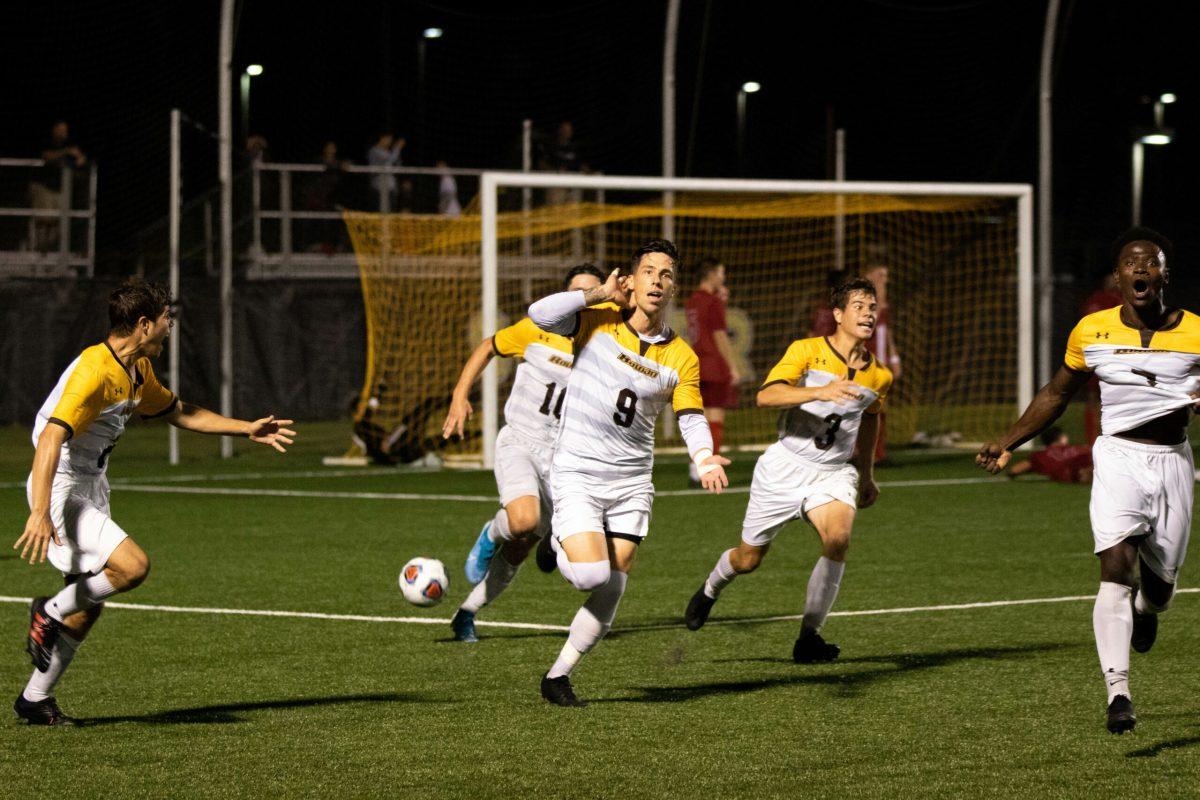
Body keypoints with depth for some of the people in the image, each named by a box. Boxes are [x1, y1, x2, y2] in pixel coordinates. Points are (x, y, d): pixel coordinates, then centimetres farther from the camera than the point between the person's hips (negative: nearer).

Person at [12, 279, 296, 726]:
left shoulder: (138, 370, 10)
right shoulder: (94, 371, -22)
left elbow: (178, 413, 27)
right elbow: (51, 437, -31)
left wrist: (248, 430, 24)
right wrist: (40, 513, -40)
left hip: (90, 488, 10)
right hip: (62, 489, -10)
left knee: (89, 606, 9)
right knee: (132, 566, -25)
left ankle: (35, 700, 17)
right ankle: (49, 613, -4)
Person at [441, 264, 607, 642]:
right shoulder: (536, 331, -6)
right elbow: (486, 348, 9)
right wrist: (460, 397, 1)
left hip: (561, 457, 3)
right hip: (518, 443, -3)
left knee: (518, 552, 6)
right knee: (524, 520, -31)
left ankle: (466, 614, 24)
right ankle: (491, 534, 5)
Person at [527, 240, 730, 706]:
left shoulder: (682, 359, 2)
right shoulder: (596, 321, -5)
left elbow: (692, 418, 5)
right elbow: (540, 315, -19)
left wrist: (705, 460, -15)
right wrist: (600, 294, -15)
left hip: (632, 483, 4)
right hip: (577, 474, -4)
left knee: (610, 595, 1)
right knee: (592, 576, -19)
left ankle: (558, 677, 17)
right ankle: (562, 546, 16)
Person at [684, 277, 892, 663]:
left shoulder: (879, 376, 3)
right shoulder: (807, 351, -12)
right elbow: (767, 395, -27)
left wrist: (866, 475, 29)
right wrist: (820, 392, -41)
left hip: (834, 472, 2)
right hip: (784, 467, -2)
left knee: (838, 540, -28)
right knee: (747, 559, 10)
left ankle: (809, 636, -19)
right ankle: (710, 589, 47)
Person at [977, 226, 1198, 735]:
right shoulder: (1091, 332, 0)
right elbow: (1056, 394, 14)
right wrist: (1008, 442, 9)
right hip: (1118, 458, -1)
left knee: (1159, 585, 10)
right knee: (1117, 568, -21)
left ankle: (1146, 608, 51)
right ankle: (1118, 694, -27)